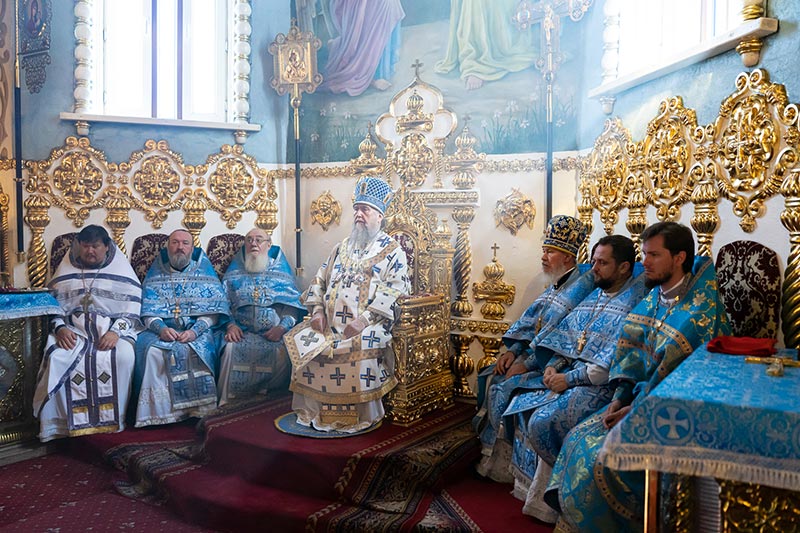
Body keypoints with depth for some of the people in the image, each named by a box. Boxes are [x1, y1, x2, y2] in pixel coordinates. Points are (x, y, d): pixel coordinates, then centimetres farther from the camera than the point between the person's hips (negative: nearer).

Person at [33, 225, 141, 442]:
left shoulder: (121, 271, 7)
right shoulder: (66, 271, 16)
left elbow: (132, 308, 0)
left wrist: (116, 332, -16)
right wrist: (59, 328, -8)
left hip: (112, 331, -2)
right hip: (74, 330, 2)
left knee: (123, 357, -33)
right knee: (57, 358, -29)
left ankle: (115, 418, -20)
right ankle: (64, 421, -17)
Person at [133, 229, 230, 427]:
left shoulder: (204, 272, 11)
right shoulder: (156, 274, 16)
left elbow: (212, 311, 1)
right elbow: (148, 311, 6)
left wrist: (195, 331, -17)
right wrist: (161, 329, -15)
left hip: (196, 331, -1)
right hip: (162, 331, 2)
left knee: (193, 350, -33)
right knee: (152, 351, -30)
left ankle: (197, 408, -23)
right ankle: (158, 409, -21)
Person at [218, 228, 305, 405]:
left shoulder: (281, 270, 14)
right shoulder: (235, 272, 18)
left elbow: (292, 305, 6)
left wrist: (282, 327, -12)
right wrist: (230, 325, -10)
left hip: (275, 333, -1)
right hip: (242, 332, 1)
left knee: (282, 351, -31)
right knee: (231, 349, -30)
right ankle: (228, 398, -15)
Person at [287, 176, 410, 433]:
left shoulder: (392, 250, 3)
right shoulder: (342, 247, 21)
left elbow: (396, 289, -11)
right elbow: (320, 280, 20)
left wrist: (364, 319, -20)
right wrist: (317, 311, 1)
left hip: (367, 325, -5)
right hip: (330, 323, 6)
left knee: (358, 348, -33)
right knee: (302, 342, -16)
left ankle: (360, 418, -15)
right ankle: (312, 411, -1)